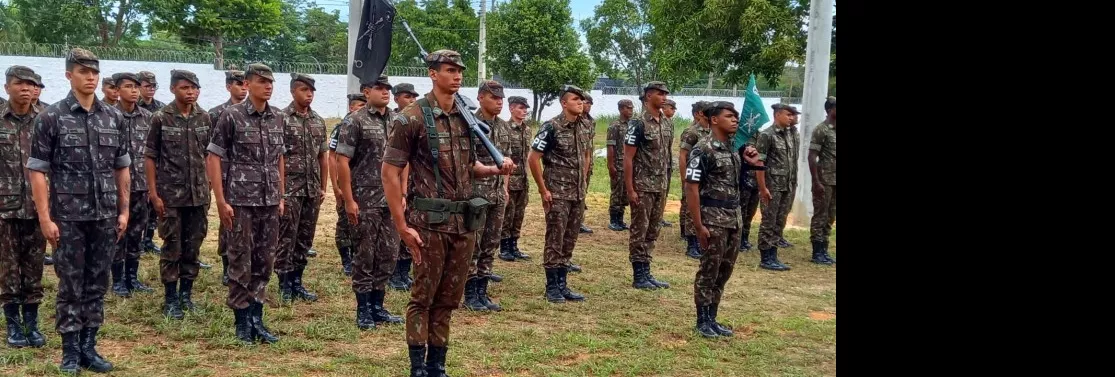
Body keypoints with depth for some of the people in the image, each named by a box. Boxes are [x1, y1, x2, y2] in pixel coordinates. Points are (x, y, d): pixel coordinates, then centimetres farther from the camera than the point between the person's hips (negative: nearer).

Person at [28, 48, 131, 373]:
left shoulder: (114, 118, 6)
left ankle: (89, 347, 19)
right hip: (68, 217, -3)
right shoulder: (50, 118, -4)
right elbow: (37, 171, -6)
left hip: (106, 216, 3)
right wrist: (45, 218, -11)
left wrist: (124, 211, 7)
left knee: (97, 284, 9)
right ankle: (71, 351, 14)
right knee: (70, 285, 4)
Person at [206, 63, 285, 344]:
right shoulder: (232, 116, -7)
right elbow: (213, 158, -7)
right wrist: (221, 201, -11)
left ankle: (257, 319, 20)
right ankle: (242, 323, 14)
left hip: (270, 202, 5)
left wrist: (281, 196, 13)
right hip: (241, 202, -5)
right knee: (241, 263, 3)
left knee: (264, 263, 9)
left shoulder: (279, 118, 7)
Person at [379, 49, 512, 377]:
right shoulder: (412, 118, -9)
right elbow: (390, 172, -9)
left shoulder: (466, 118, 10)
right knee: (423, 297, 2)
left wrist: (496, 169, -1)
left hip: (465, 222, 6)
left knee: (449, 299, 11)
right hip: (430, 222, -6)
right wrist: (402, 226, -13)